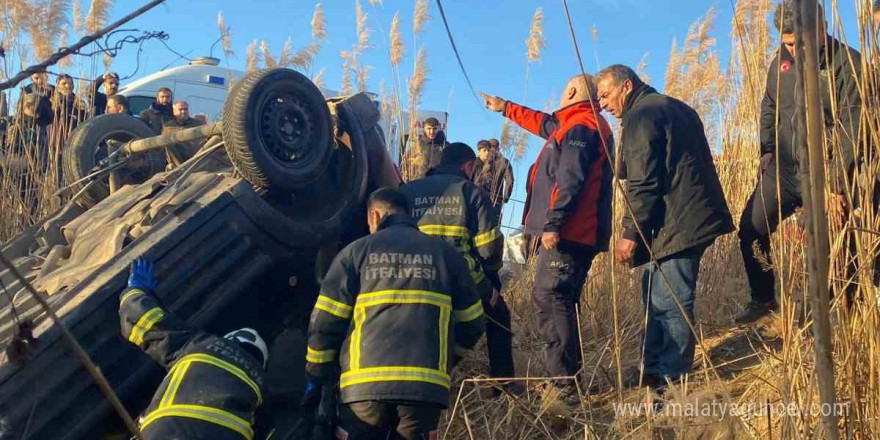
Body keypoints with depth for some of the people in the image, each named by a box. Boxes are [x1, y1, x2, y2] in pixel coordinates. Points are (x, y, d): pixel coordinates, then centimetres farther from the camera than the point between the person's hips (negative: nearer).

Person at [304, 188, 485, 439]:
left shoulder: (356, 251, 8)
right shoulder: (444, 253, 14)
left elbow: (325, 321, 4)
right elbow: (471, 322, 16)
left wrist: (315, 374, 16)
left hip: (364, 384, -1)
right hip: (427, 384, 1)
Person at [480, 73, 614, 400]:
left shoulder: (580, 127, -10)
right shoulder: (580, 125, 24)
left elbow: (570, 180, -21)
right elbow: (544, 124, 40)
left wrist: (553, 223, -25)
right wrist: (505, 108, 48)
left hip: (567, 233, -11)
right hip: (573, 233, 11)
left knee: (550, 300, -13)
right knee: (556, 301, 12)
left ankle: (565, 383, -14)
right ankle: (566, 379, 17)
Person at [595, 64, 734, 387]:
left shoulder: (641, 116, -10)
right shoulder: (673, 107, 22)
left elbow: (642, 183, -19)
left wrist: (630, 233, -18)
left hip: (676, 225, -11)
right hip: (692, 217, 11)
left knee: (669, 305, -6)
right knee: (655, 296, 16)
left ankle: (672, 381, 0)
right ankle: (655, 369, 24)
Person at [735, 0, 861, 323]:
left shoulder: (848, 64, -14)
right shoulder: (782, 60, 4)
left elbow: (852, 132, -18)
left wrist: (838, 185, -20)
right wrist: (768, 152, 8)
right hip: (782, 167, 6)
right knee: (751, 229, 5)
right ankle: (763, 299, 24)